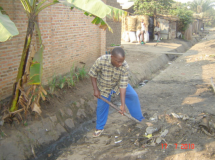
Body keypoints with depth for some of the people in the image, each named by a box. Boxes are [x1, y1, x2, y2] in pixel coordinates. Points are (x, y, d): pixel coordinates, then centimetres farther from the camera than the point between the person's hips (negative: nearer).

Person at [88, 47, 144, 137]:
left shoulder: (124, 66, -34)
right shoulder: (101, 61, -37)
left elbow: (123, 86, -30)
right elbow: (92, 74, -18)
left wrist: (123, 105, -30)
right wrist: (96, 90, -18)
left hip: (118, 84, 1)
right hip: (104, 87, -1)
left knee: (133, 96, -7)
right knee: (102, 106, 5)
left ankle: (139, 119, 12)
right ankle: (99, 128, 27)